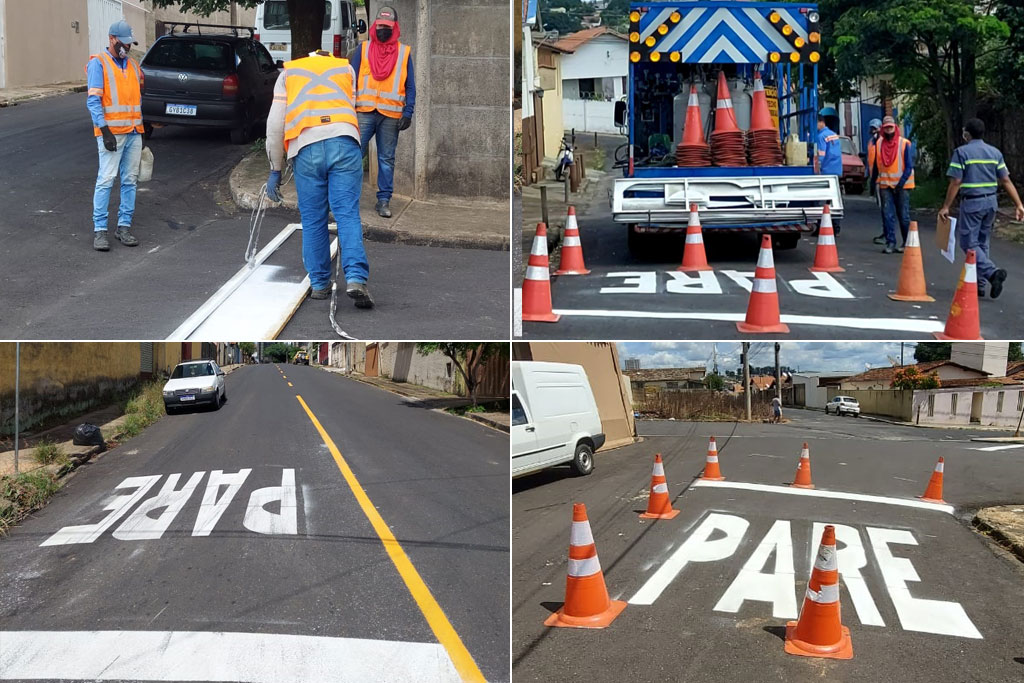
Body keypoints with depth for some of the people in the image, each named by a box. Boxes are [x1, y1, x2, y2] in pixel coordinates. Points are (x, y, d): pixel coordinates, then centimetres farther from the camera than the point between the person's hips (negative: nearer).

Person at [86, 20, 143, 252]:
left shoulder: (132, 65, 17)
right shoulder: (98, 63, -3)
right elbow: (93, 100, -9)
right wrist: (105, 130, -18)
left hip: (134, 133, 6)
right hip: (112, 134, -6)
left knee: (130, 180, 6)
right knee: (106, 180, -8)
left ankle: (124, 226, 13)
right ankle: (99, 229, -5)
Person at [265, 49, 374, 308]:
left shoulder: (288, 73, 26)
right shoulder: (346, 68, 29)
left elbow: (275, 124, 18)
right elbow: (350, 107, 21)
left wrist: (275, 169, 19)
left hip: (306, 147, 0)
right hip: (344, 140, 0)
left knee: (313, 220, 9)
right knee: (347, 214, -3)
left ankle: (319, 284, 14)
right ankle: (355, 278, -15)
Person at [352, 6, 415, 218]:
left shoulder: (404, 52, 8)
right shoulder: (363, 49, 8)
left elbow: (410, 86, 7)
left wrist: (408, 113, -4)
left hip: (391, 115, 0)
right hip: (364, 112, 0)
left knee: (386, 159, 5)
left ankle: (384, 200, 11)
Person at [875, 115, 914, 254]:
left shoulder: (905, 144, -4)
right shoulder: (878, 144, 5)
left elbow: (909, 166, -6)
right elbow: (876, 164, 13)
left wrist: (900, 184, -13)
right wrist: (876, 181, 8)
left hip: (902, 185, -2)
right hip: (885, 185, 3)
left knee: (903, 215, 2)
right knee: (887, 215, -3)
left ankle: (907, 243, 14)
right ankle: (890, 242, 1)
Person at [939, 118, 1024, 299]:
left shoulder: (961, 152, -7)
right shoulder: (995, 152, 9)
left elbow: (956, 182, -12)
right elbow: (1006, 181, 5)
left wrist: (946, 207, -6)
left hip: (971, 203, -6)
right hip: (991, 202, 6)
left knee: (969, 243, -2)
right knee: (982, 242, 15)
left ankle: (992, 272, -23)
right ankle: (979, 284, 18)